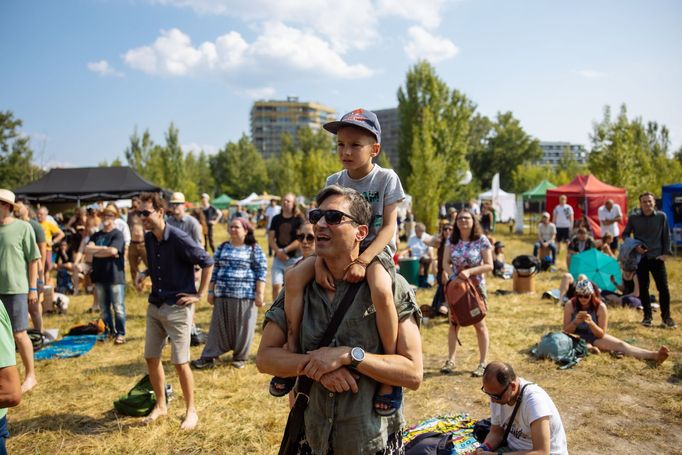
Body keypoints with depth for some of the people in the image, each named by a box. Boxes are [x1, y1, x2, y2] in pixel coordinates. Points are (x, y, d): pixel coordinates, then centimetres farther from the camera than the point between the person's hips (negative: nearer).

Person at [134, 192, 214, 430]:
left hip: (177, 307, -7)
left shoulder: (178, 238, -18)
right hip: (155, 306, 7)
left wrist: (200, 294, -12)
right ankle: (160, 405, 32)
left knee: (180, 362, -2)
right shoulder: (149, 238, 4)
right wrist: (143, 273, 1)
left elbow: (207, 262, -13)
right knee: (151, 357, 13)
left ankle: (191, 411, 16)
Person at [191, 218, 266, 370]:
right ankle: (208, 357, 12)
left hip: (245, 296, -3)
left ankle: (240, 357, 21)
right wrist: (211, 291, 9)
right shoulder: (222, 248, 10)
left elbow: (261, 272, -5)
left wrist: (259, 294, -12)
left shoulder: (254, 249, -2)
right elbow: (215, 270, 13)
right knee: (219, 327, 7)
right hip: (223, 295, 3)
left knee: (243, 327, 5)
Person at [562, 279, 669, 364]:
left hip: (596, 337, 0)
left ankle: (654, 355, -43)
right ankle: (588, 347, -46)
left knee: (620, 345, -27)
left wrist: (591, 322, -32)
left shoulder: (600, 307, -13)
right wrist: (575, 322, -31)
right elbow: (566, 331, -11)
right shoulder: (570, 305, -13)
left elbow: (601, 334, -12)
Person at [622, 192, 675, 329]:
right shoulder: (633, 218, -1)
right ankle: (647, 316, 19)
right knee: (643, 288, 7)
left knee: (663, 288, -3)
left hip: (656, 257, 0)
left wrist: (665, 253, -2)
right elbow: (625, 234, 8)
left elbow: (666, 236, 5)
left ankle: (666, 317, 12)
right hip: (640, 257, 1)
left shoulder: (661, 216, 0)